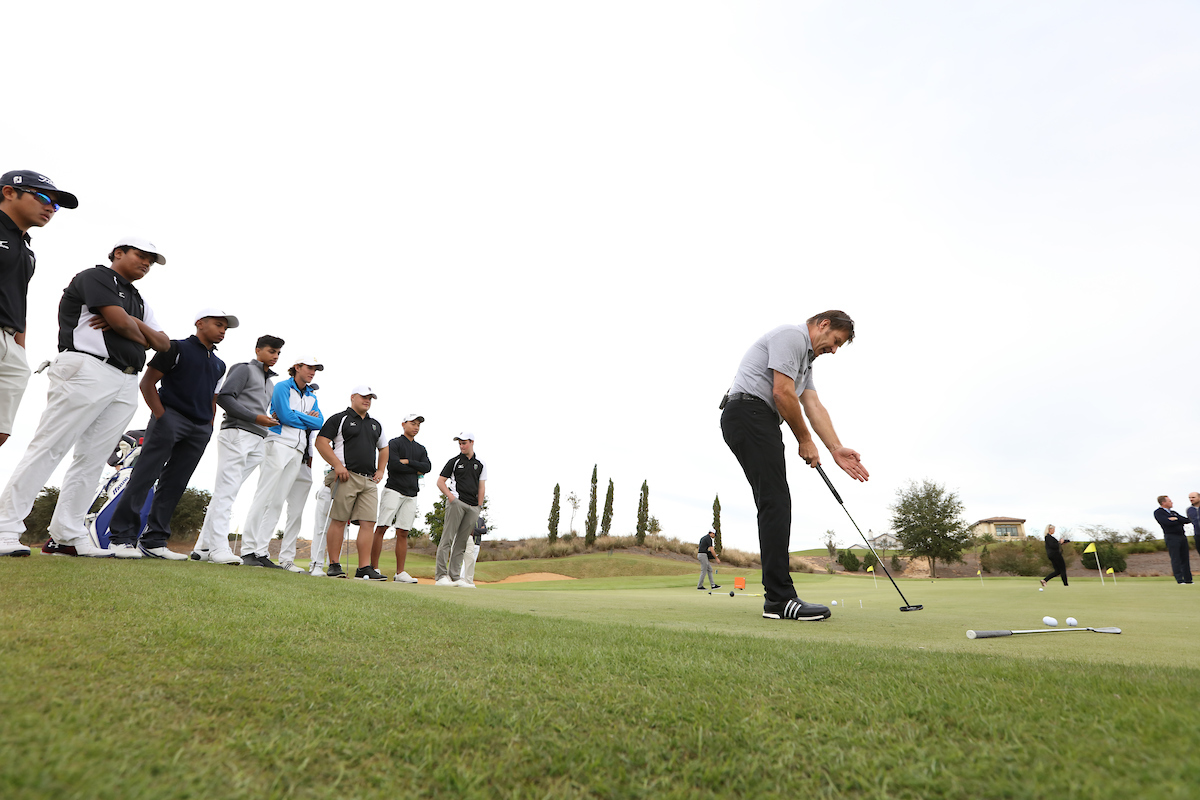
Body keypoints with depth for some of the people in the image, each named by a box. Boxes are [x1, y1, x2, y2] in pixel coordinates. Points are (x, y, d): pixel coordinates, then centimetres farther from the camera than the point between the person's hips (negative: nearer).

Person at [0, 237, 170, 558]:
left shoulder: (138, 301, 27)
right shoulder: (95, 276, 5)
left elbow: (164, 343, 16)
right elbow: (122, 322, -10)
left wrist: (133, 324, -1)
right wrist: (142, 338, 11)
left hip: (126, 385, 7)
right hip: (87, 371, -7)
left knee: (92, 459, 3)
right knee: (48, 448, -8)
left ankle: (66, 535, 6)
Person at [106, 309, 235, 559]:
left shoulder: (219, 365, 22)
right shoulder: (177, 348, 3)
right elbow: (147, 382, -1)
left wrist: (208, 427, 12)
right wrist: (160, 416, -11)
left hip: (200, 429, 6)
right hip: (170, 417, -6)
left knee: (174, 484, 5)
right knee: (145, 476, -10)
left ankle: (154, 542, 9)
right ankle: (120, 537, -7)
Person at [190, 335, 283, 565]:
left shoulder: (270, 383, 27)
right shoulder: (244, 369, 2)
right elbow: (224, 397, -9)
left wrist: (269, 421, 8)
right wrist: (256, 418, -12)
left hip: (258, 440, 7)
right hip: (238, 434, -7)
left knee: (225, 492, 6)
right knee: (226, 490, -10)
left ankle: (204, 546, 7)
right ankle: (219, 548, -13)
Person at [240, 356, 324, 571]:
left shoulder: (312, 396, 23)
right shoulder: (282, 387, 4)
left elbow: (320, 423, 9)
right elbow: (285, 416, -10)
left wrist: (294, 417, -2)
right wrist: (307, 419, 3)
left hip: (299, 452, 6)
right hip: (279, 446, -6)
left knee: (277, 502, 1)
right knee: (265, 498, -10)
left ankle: (261, 553, 0)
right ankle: (249, 551, -9)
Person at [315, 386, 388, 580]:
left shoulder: (375, 424, 22)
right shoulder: (339, 418, 4)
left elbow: (383, 448, 32)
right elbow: (321, 442, -4)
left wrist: (380, 470, 18)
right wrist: (337, 465, -13)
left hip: (369, 480, 5)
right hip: (346, 476, -5)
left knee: (368, 523, -3)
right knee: (339, 520, -4)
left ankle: (364, 568, -2)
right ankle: (334, 565, 4)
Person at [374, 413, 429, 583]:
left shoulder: (421, 449, 20)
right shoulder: (394, 443, 4)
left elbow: (427, 467, 4)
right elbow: (393, 464, -13)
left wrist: (408, 462, -7)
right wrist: (416, 470, -3)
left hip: (411, 495, 5)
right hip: (393, 490, -5)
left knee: (403, 533, 3)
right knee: (381, 528, -10)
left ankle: (400, 573, 4)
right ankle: (374, 568, -6)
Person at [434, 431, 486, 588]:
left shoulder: (480, 464, 16)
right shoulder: (454, 461, 9)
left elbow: (481, 488, 15)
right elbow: (440, 481, 7)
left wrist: (479, 508, 7)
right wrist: (450, 496, -9)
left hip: (473, 507, 3)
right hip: (456, 502, -3)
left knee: (461, 542, 5)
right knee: (447, 538, -8)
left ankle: (454, 576, 9)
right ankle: (440, 575, -8)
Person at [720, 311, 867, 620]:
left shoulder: (805, 358, 27)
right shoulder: (791, 336, -5)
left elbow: (814, 406, 16)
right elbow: (782, 393, -15)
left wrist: (836, 450, 4)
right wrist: (805, 441, -4)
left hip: (760, 422, 11)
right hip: (749, 413, -11)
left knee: (775, 507, 7)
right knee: (776, 503, -15)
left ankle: (777, 597, 10)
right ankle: (780, 598, -16)